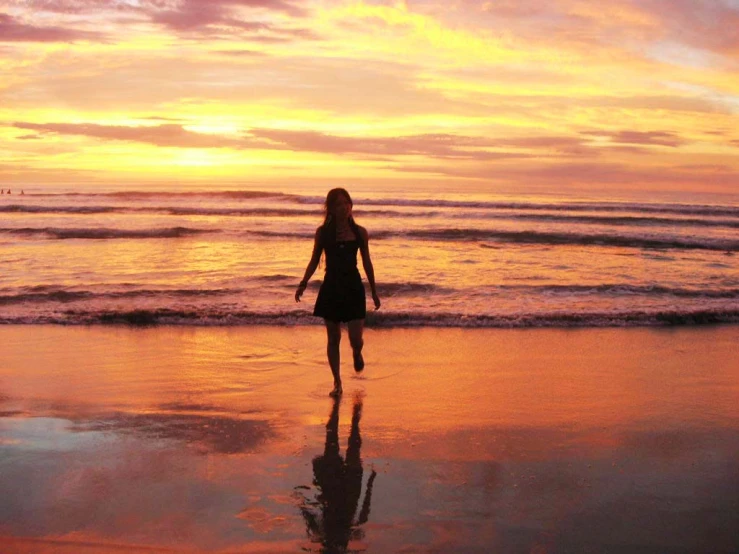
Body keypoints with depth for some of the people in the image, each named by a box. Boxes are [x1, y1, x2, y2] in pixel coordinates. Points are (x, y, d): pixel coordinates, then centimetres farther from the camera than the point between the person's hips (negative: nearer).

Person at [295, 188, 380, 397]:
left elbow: (366, 262, 9)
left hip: (353, 287, 0)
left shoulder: (360, 232, 2)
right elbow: (314, 261, 8)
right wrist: (303, 283, -3)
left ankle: (357, 354, 33)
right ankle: (337, 383, 17)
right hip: (331, 287, 0)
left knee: (355, 338, -5)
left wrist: (374, 292, 11)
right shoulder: (323, 232, 0)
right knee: (333, 338, 5)